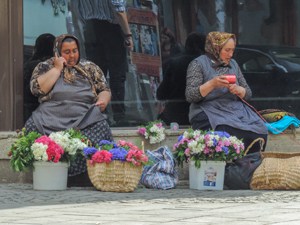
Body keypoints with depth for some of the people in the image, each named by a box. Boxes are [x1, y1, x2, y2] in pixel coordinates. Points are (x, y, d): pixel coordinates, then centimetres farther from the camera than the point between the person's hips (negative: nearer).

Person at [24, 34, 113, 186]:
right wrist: (57, 68, -1)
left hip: (85, 116, 1)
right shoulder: (45, 67, 15)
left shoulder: (90, 68, 20)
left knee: (99, 127, -34)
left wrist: (103, 100, -3)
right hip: (52, 115, 0)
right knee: (34, 126, -33)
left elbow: (105, 90, 20)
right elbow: (38, 88, -1)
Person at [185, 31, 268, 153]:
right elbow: (190, 96, -8)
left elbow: (248, 93, 18)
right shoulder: (198, 64, 1)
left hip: (235, 109, 5)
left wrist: (238, 90, -6)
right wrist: (212, 84, -21)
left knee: (259, 133, -24)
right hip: (209, 111, -5)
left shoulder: (233, 64, 18)